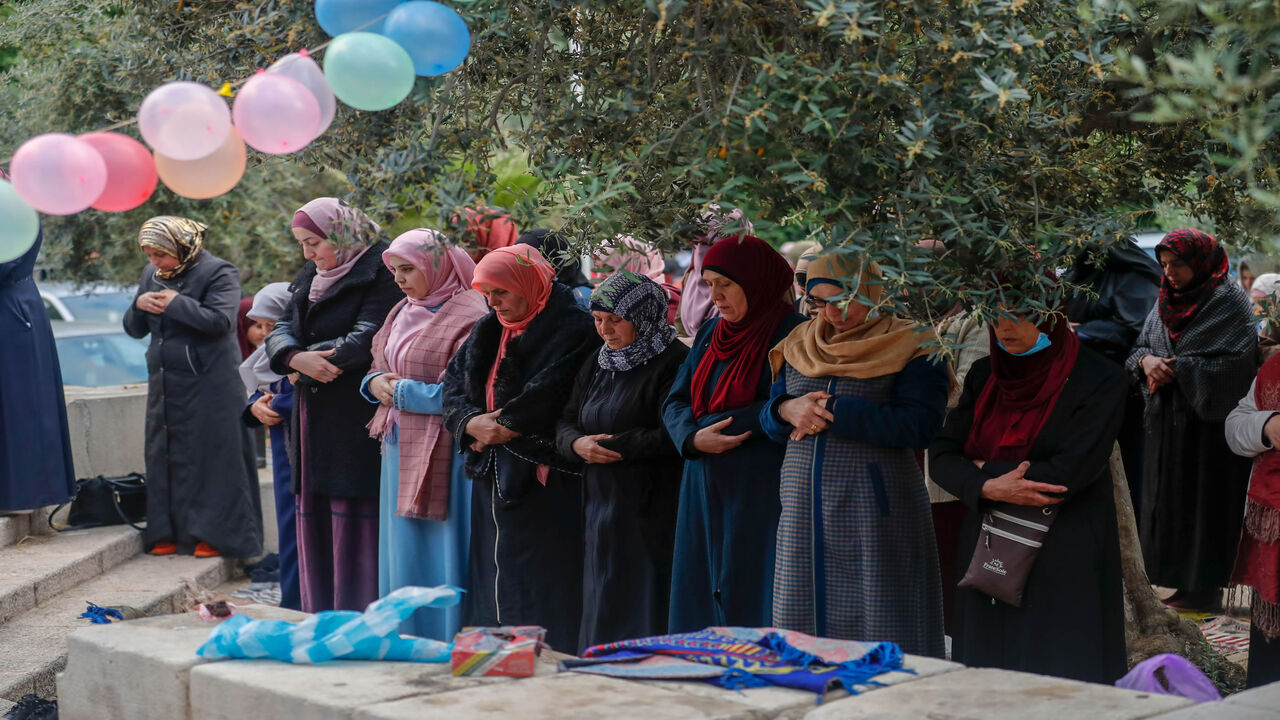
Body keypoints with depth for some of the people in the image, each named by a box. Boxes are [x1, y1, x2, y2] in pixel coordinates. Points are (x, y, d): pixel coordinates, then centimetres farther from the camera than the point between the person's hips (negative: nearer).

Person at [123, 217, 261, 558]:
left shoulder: (218, 273, -8)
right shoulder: (151, 275, 12)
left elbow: (220, 320, -20)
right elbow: (134, 329, 15)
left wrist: (177, 303, -15)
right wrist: (139, 305, -6)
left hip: (207, 387, -7)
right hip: (165, 386, 7)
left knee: (209, 456, -3)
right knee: (165, 457, 8)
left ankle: (213, 533, 4)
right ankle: (169, 533, 16)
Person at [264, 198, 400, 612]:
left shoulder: (380, 273, -9)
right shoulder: (310, 278, 18)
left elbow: (366, 341, -18)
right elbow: (280, 332, 10)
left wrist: (301, 365, -8)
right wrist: (298, 358, -14)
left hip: (357, 422, -8)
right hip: (313, 420, 8)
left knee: (354, 520, -8)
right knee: (314, 518, 8)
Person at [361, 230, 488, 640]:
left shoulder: (469, 315, -12)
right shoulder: (402, 312, 14)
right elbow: (377, 368, 24)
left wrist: (403, 391, -11)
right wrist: (376, 383, 0)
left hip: (442, 455, -8)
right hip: (400, 451, 8)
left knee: (438, 556, -4)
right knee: (402, 554, 12)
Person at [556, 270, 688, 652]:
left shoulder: (674, 363, -10)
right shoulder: (596, 365, 16)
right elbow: (565, 423, 18)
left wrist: (610, 446, -12)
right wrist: (578, 444, -6)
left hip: (652, 512, -8)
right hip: (601, 507, 8)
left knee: (647, 617, -6)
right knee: (602, 614, 10)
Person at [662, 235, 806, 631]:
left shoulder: (789, 334, -8)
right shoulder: (712, 332, 13)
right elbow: (675, 401, 11)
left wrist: (707, 426, -10)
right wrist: (694, 438, -11)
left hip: (760, 492, -7)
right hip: (704, 489, 7)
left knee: (749, 599, -7)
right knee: (699, 595, 7)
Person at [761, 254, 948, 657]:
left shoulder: (912, 348, -2)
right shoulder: (799, 346, 16)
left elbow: (919, 425, -14)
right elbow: (768, 421, 18)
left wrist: (832, 411, -14)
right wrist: (788, 410, -7)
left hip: (876, 507, -5)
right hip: (803, 503, 5)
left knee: (879, 629, -6)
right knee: (802, 625, 6)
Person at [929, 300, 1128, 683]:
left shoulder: (1098, 378, -7)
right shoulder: (984, 375, 9)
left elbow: (1070, 472, -16)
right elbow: (941, 455, 3)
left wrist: (984, 471, -7)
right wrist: (990, 488, -16)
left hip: (1064, 566, -5)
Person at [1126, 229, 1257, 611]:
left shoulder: (1229, 302, -7)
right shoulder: (1168, 302, 13)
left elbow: (1232, 364, -16)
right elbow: (1139, 347, 14)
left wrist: (1174, 369, -14)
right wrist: (1147, 361, -10)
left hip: (1209, 422, -7)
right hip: (1168, 422, 7)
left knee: (1203, 505, -3)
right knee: (1169, 504, 6)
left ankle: (1207, 586, 6)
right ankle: (1182, 581, 13)